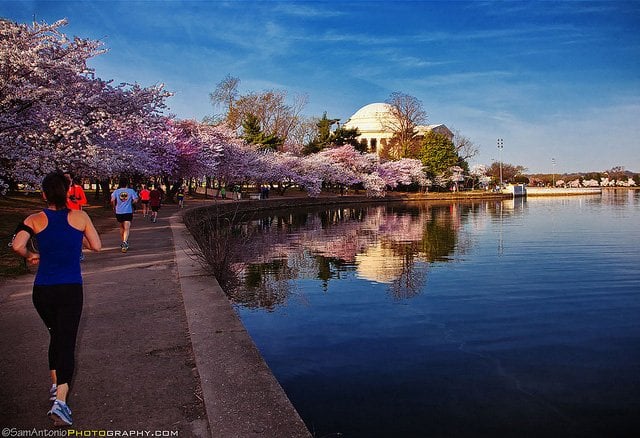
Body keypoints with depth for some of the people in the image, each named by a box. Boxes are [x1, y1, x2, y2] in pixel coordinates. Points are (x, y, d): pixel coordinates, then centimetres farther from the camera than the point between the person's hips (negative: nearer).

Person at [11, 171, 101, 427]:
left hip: (42, 291, 2)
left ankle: (55, 385, 36)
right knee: (67, 342, 0)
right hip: (71, 290, -2)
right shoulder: (80, 217, -3)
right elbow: (97, 246, 2)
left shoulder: (35, 220, -2)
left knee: (56, 337, 25)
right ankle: (60, 402, -12)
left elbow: (16, 245, -16)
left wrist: (29, 256, 4)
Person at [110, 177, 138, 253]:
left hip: (119, 212, 2)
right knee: (127, 228, -7)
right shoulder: (131, 191, -1)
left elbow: (112, 200, -10)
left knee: (122, 227, 20)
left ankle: (124, 242, 33)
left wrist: (114, 207, 7)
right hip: (128, 212, -2)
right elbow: (135, 200, -6)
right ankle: (125, 242, -28)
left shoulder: (116, 191, 1)